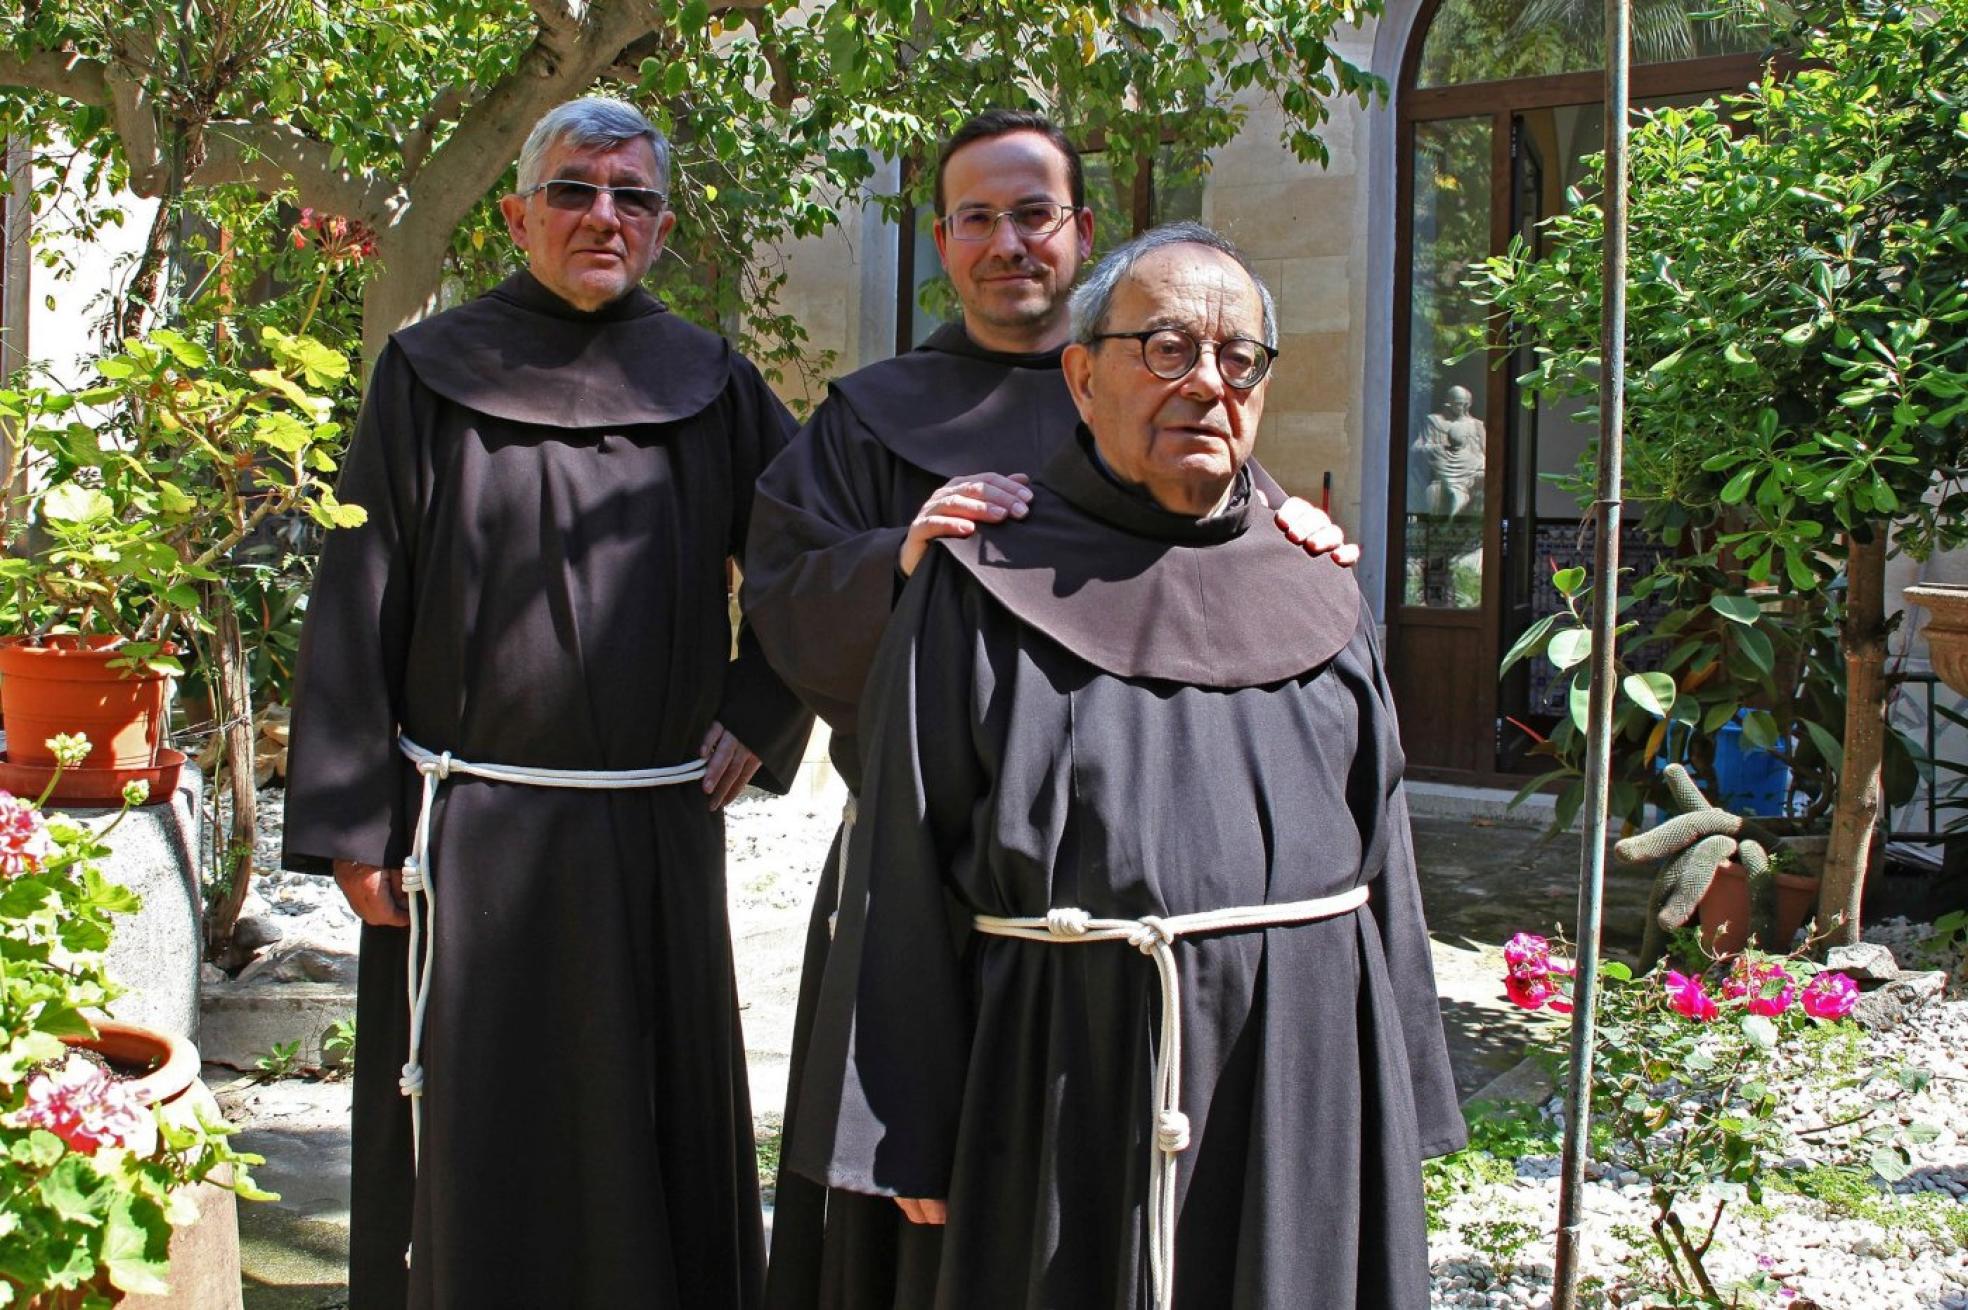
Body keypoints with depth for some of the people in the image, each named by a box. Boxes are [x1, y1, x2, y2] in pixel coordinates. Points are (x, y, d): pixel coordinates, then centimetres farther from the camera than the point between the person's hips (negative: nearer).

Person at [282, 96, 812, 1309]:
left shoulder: (711, 386, 6)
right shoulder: (433, 376, 1)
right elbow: (359, 611, -1)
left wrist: (759, 710, 5)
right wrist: (353, 826, -6)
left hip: (660, 831, 2)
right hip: (473, 832, -2)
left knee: (652, 1124, 10)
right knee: (478, 1147, 5)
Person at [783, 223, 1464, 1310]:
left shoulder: (1315, 599, 9)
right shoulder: (986, 587, -2)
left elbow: (1380, 863, 11)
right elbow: (905, 881, -4)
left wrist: (1397, 1103, 9)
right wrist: (912, 1138, -7)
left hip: (1302, 1080, 3)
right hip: (1069, 1088, -3)